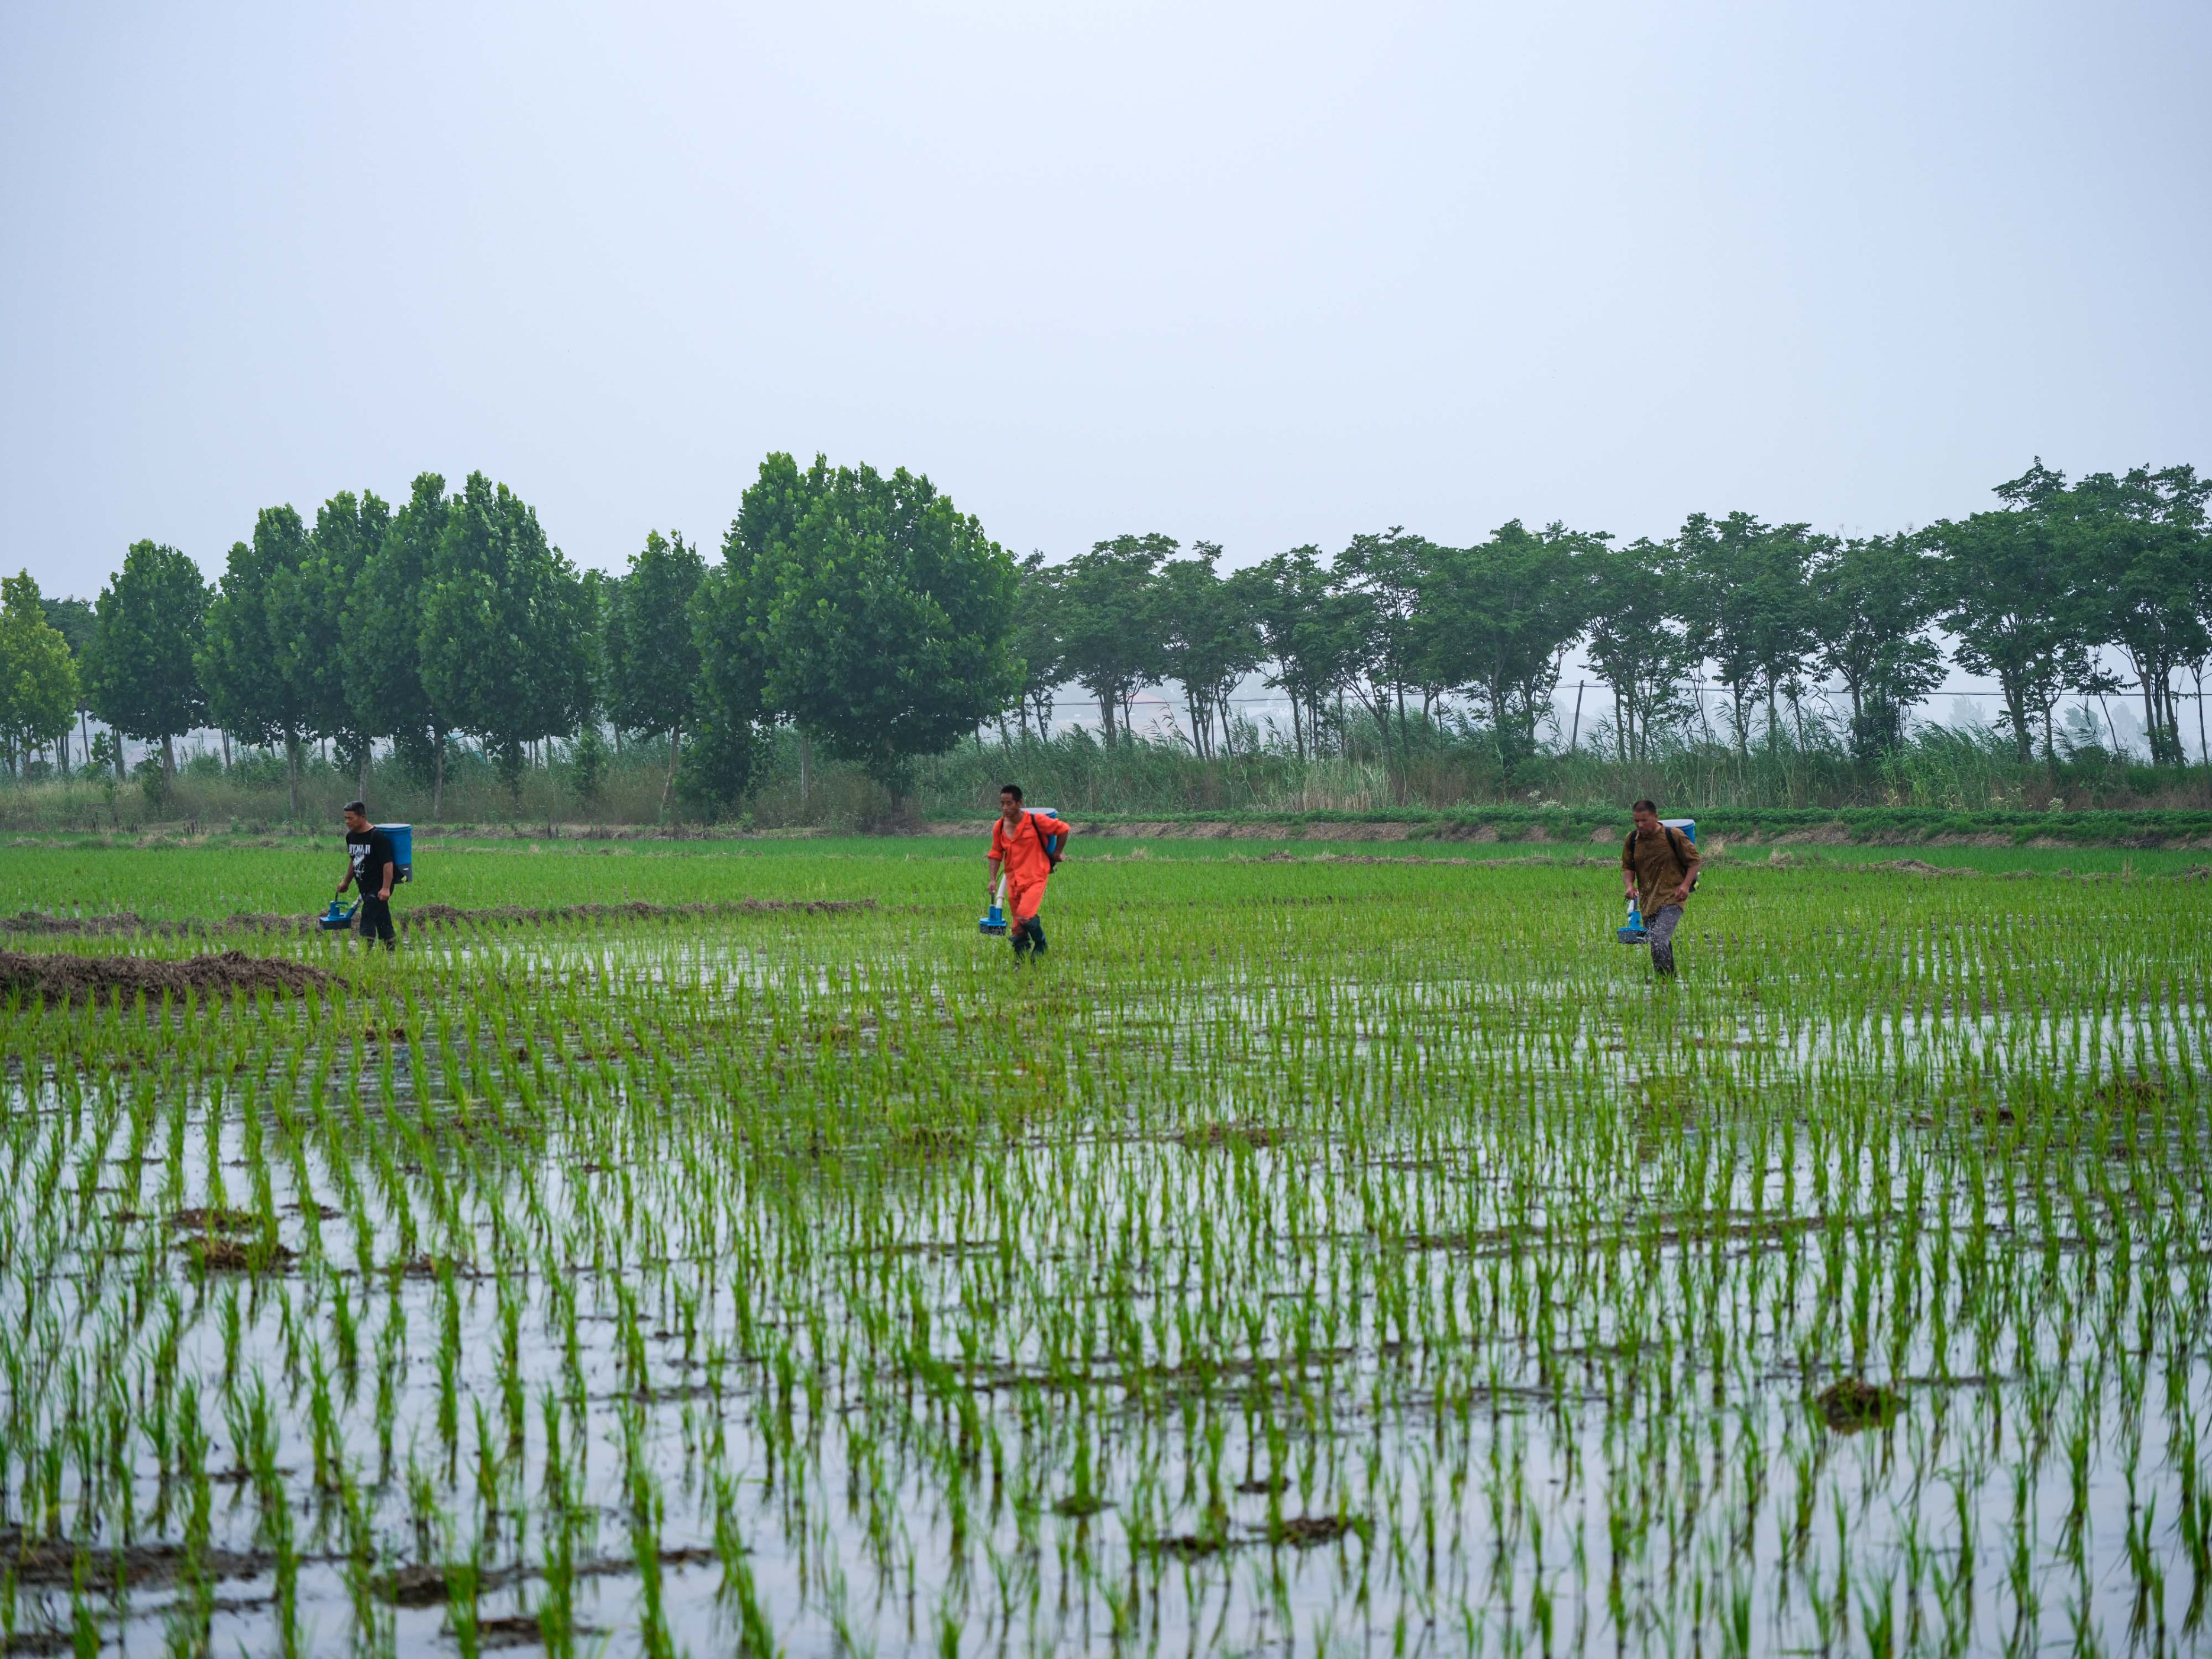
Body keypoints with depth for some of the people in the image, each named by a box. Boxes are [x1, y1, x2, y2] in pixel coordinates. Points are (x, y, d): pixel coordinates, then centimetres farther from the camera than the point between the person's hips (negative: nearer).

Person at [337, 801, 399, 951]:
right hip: (365, 887, 8)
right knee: (382, 922, 11)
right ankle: (391, 950, 16)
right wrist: (346, 882, 31)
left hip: (378, 887, -8)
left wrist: (386, 888, -25)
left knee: (367, 919, -15)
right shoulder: (351, 837, 10)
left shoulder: (377, 837, -16)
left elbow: (388, 863, -20)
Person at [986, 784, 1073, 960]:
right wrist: (993, 879, -3)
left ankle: (1040, 944, 5)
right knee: (1017, 925, 6)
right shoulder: (999, 826, 1)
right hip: (1013, 880, 5)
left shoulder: (1036, 821, -12)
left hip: (1035, 878, -5)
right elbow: (996, 854, 9)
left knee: (1025, 915, -22)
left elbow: (1064, 829, -2)